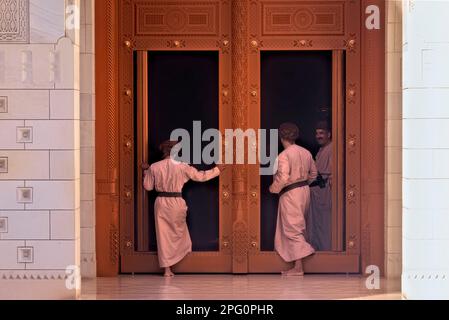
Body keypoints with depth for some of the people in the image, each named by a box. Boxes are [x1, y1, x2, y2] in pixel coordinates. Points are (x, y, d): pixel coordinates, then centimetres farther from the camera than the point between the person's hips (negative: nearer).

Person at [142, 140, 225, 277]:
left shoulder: (154, 167, -3)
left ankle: (167, 268, 9)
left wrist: (145, 171, 21)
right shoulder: (181, 167, -9)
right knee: (178, 231, 20)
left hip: (161, 203, 2)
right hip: (176, 203, -2)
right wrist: (217, 169, 14)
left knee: (163, 235, 8)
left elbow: (148, 187, 7)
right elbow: (200, 176, 1)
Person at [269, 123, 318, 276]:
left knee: (292, 229, -5)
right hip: (305, 190, 8)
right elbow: (313, 173, 16)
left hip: (290, 194, -8)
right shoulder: (306, 152, 6)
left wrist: (273, 188, -9)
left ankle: (298, 268, -8)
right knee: (299, 226, 19)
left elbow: (283, 178, -25)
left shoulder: (284, 155, -18)